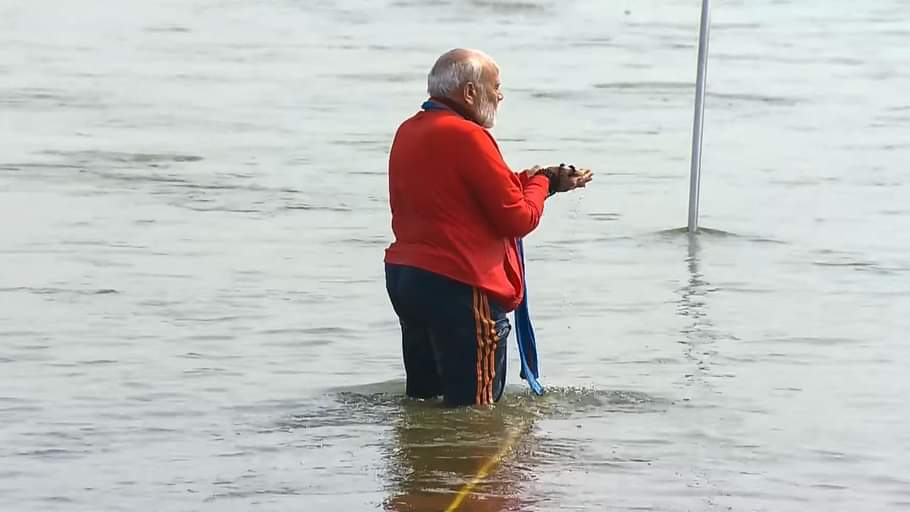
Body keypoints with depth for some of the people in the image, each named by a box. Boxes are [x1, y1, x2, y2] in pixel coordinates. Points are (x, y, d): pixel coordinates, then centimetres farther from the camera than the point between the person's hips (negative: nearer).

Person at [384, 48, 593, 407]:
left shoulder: (407, 132, 11)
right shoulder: (467, 136, -16)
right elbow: (519, 219, -14)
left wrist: (533, 180, 18)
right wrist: (540, 183, 6)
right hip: (458, 287, -9)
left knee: (422, 401, 17)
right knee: (473, 408, -4)